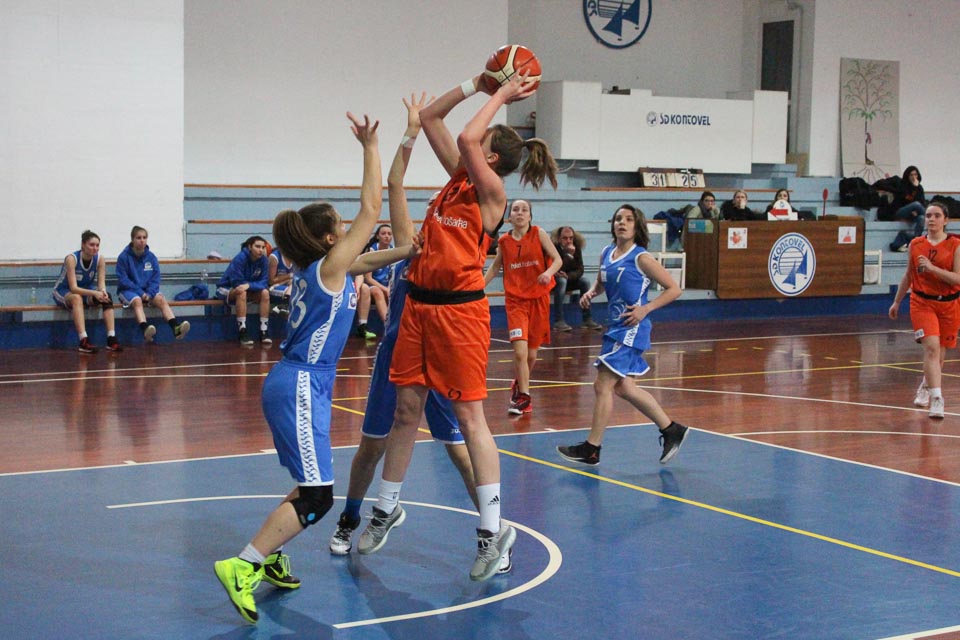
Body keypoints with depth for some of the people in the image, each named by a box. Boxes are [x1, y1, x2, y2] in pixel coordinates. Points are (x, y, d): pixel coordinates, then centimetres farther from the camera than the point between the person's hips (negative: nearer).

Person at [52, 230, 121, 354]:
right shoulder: (72, 259, -26)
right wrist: (94, 293, -43)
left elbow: (101, 283, -13)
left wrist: (103, 292, -37)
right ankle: (83, 342, -47)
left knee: (106, 297, -23)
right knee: (77, 298, -38)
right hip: (63, 292, -5)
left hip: (85, 291, 5)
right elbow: (73, 288, -31)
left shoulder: (99, 260, -11)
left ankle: (111, 339, -29)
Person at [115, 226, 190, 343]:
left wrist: (149, 293, -13)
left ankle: (176, 328, -45)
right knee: (137, 301, -35)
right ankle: (145, 329, -61)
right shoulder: (124, 257, -5)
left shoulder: (151, 257, 5)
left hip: (147, 291, 4)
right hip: (128, 290, -4)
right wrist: (140, 292, -17)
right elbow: (123, 280, -9)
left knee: (161, 299, -25)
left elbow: (155, 278, 6)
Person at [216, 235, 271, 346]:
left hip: (248, 290, 5)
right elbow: (237, 283, -26)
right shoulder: (240, 258, -26)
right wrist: (254, 284, -21)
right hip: (227, 289, -5)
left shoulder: (263, 260, -12)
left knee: (265, 293, -21)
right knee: (241, 292, -36)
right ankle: (242, 331, -37)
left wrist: (248, 285, -32)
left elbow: (263, 283, -15)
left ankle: (264, 331, -21)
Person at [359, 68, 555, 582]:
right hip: (419, 304, 7)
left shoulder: (492, 191, -8)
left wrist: (500, 97, -10)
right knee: (406, 409, 13)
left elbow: (466, 139, -23)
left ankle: (492, 529, -1)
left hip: (459, 309, -7)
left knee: (469, 416, -6)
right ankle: (386, 510, 26)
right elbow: (429, 119, 14)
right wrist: (477, 86, 9)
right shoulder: (458, 178, 11)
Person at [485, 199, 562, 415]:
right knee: (519, 350, -16)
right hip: (515, 299, 0)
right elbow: (495, 267, 19)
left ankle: (519, 384, 36)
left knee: (531, 353, 8)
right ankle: (523, 397, -5)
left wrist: (549, 272, -25)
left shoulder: (539, 234, -2)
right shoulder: (504, 241, 3)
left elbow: (557, 259, -4)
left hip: (538, 298, 0)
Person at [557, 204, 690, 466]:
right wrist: (591, 293, 4)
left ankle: (592, 448, 1)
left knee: (603, 385, -8)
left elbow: (674, 289, -9)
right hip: (616, 327, 9)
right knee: (623, 387, 14)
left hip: (631, 329, -8)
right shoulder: (607, 254, 9)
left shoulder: (641, 258, -11)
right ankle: (671, 430, 27)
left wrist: (645, 309, -17)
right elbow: (601, 283, 26)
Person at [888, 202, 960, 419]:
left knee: (940, 352, 10)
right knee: (931, 347, -17)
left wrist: (932, 267, -25)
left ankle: (926, 387, 38)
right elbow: (908, 275, 15)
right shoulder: (915, 244, 3)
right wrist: (897, 301, 18)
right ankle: (936, 399, -22)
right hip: (922, 302, 0)